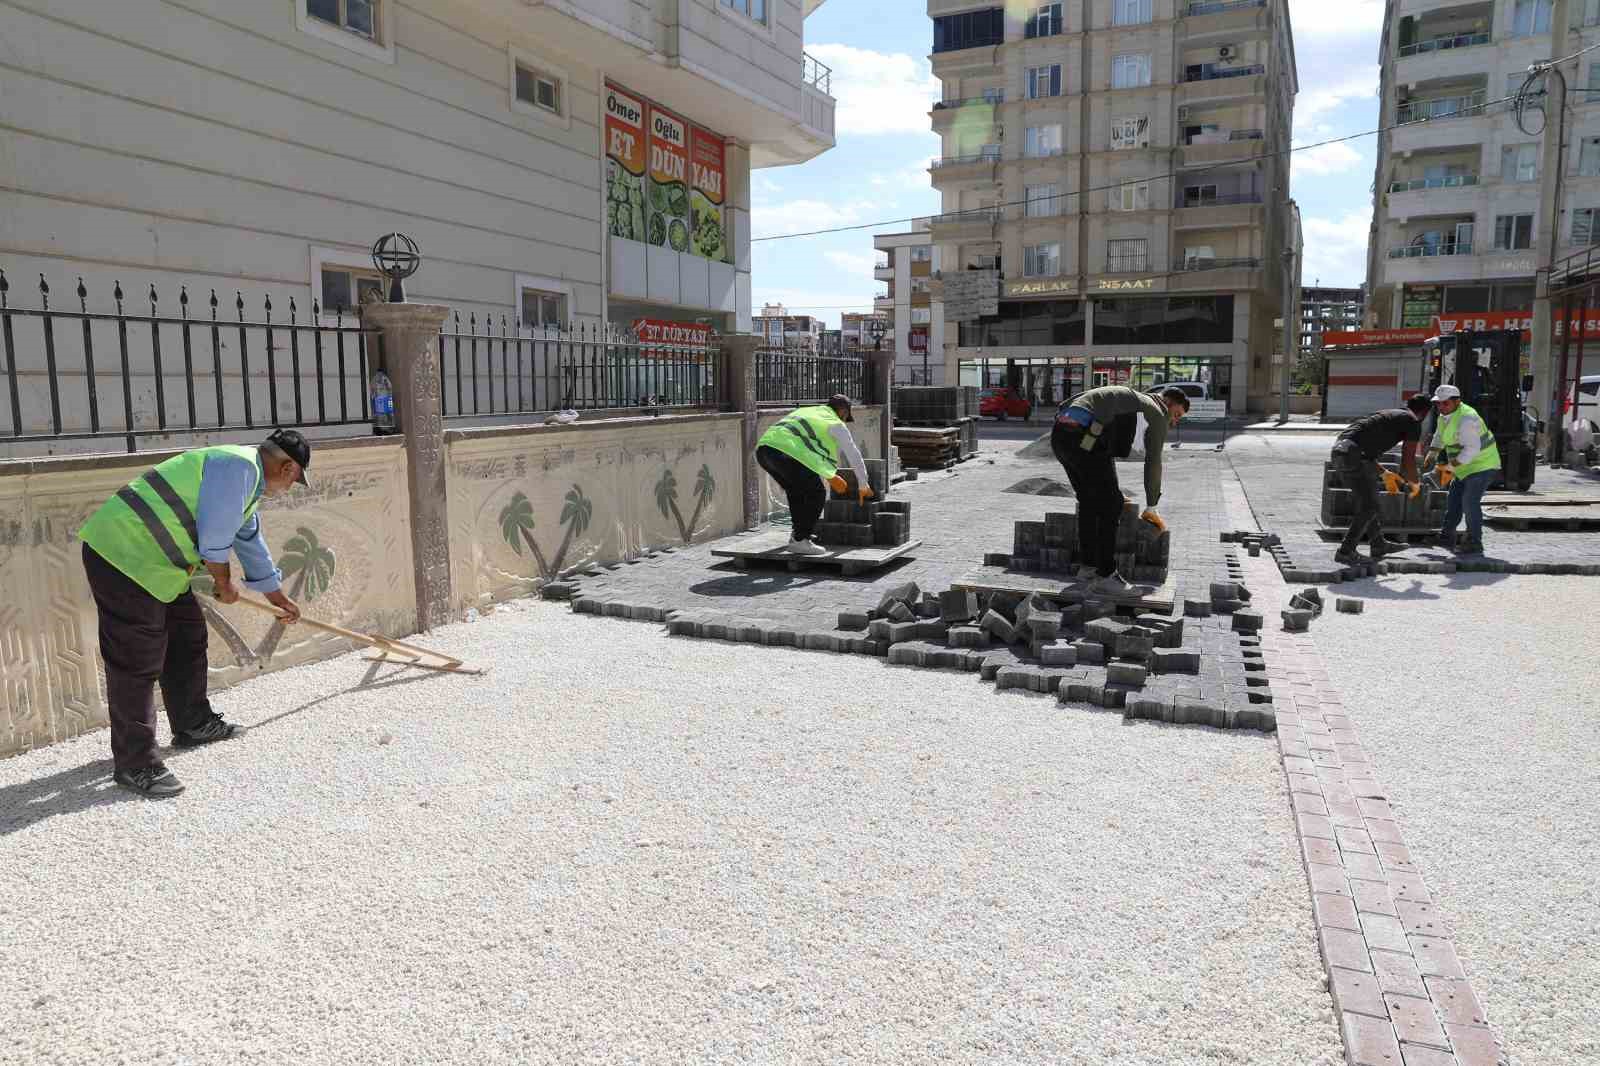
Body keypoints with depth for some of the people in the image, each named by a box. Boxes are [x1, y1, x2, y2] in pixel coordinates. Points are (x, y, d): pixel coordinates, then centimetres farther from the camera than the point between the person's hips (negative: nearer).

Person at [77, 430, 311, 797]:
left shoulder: (248, 480, 19)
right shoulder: (238, 466, -15)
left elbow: (251, 542, 32)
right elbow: (214, 539, -17)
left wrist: (278, 597, 42)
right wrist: (224, 584, 2)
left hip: (152, 560, 11)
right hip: (124, 555, -11)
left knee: (188, 636, 19)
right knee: (137, 661, -7)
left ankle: (192, 724, 33)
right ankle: (134, 763, -1)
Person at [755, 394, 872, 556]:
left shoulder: (805, 412, 37)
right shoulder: (836, 425, 15)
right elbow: (855, 457, 21)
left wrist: (830, 476, 51)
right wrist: (864, 486, 35)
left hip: (764, 447, 8)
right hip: (786, 453, -8)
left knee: (797, 490, 28)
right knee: (816, 493, 6)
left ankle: (799, 534, 30)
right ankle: (799, 541, 5)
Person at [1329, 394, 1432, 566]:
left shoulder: (1388, 415, 31)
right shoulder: (1413, 422, 6)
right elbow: (1408, 461, 2)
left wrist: (1384, 474, 39)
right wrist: (1415, 483, 21)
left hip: (1339, 449, 9)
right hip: (1354, 454, -9)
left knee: (1368, 501, 21)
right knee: (1368, 507, -1)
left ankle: (1379, 545, 32)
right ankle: (1346, 551, -2)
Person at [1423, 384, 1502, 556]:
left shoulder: (1466, 419, -27)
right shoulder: (1445, 415, 3)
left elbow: (1472, 449, -33)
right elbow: (1439, 437, 22)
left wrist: (1451, 466, -31)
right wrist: (1431, 454, 12)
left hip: (1482, 465, -10)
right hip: (1466, 466, 10)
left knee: (1470, 501, -14)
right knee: (1454, 499, 15)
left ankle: (1474, 543, -5)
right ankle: (1447, 537, 28)